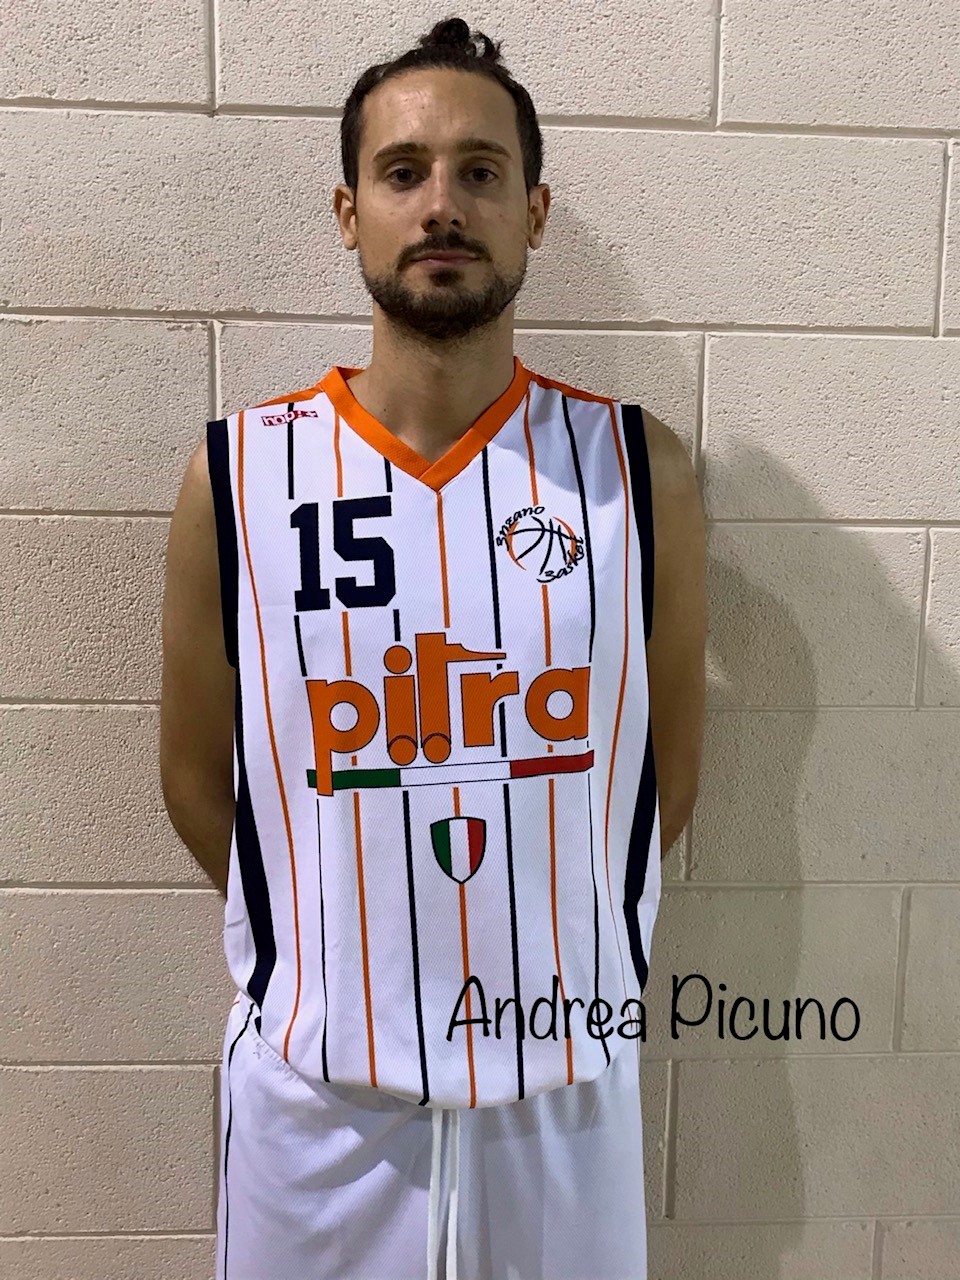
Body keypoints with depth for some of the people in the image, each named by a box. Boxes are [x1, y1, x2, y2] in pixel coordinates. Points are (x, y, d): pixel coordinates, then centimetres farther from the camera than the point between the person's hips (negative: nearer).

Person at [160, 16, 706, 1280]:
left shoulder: (640, 468, -7)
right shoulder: (237, 475, -8)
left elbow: (667, 769, 2)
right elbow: (199, 779, 1)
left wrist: (539, 945, 9)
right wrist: (339, 945, 8)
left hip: (566, 1065, 1)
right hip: (314, 1079, 0)